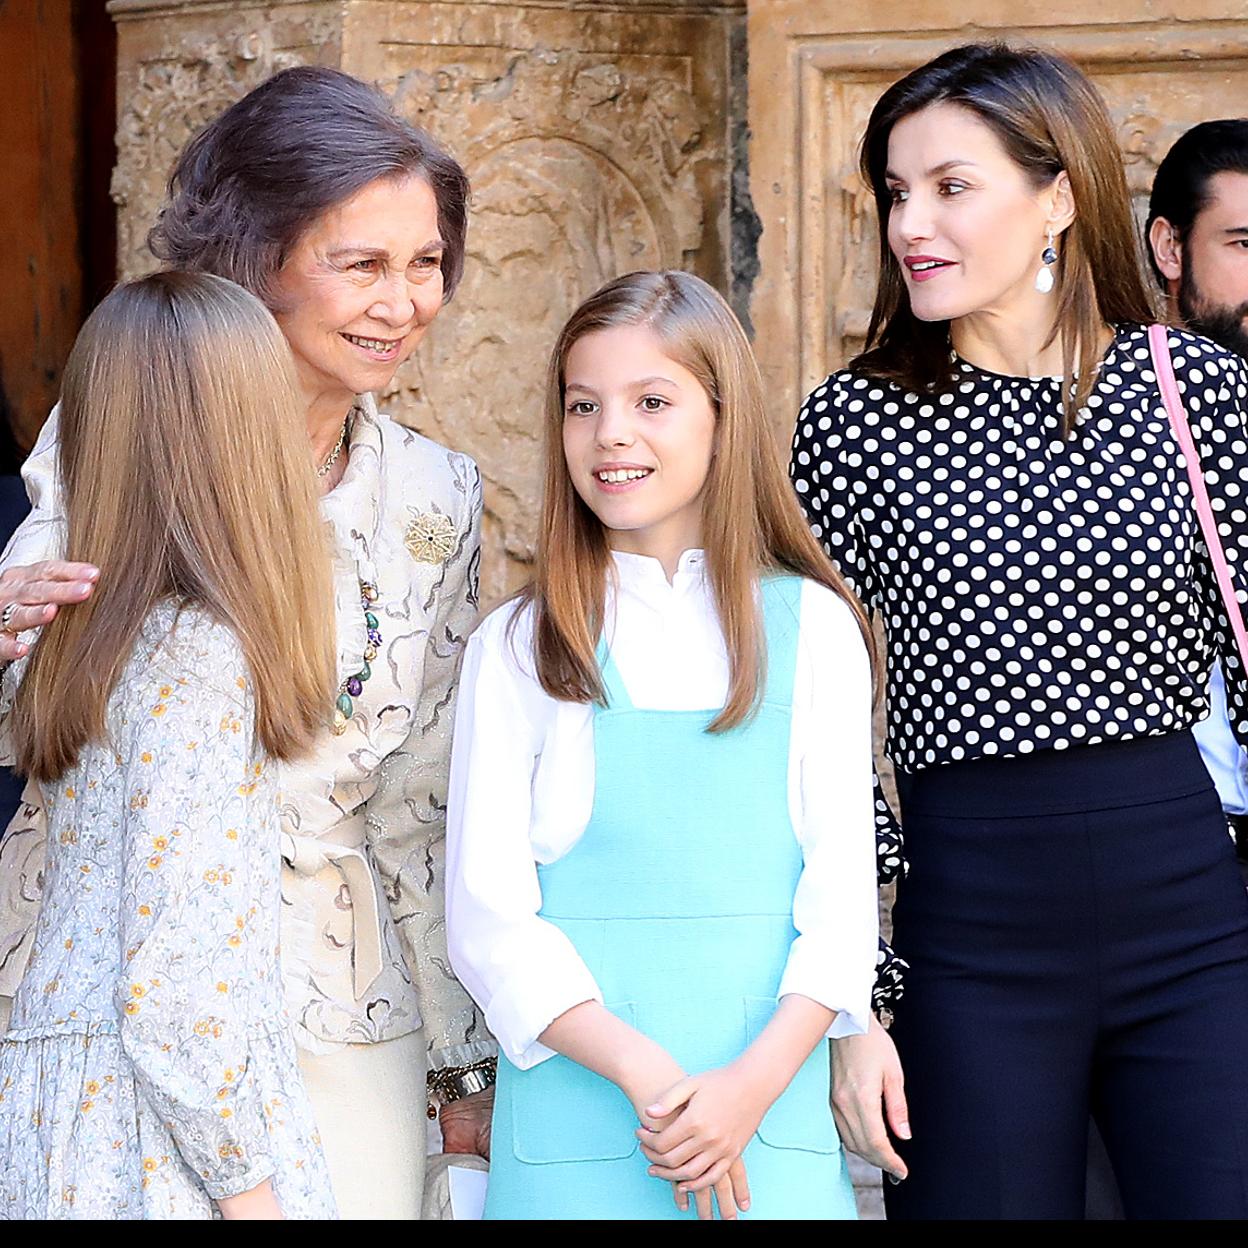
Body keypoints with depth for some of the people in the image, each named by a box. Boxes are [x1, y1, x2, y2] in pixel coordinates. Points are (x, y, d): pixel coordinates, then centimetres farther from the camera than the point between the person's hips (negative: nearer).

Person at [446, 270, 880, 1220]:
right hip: (576, 1131, 0)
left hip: (772, 1124, 1)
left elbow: (842, 894, 1)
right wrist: (642, 1071, -14)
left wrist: (755, 1084, -12)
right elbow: (489, 918, -2)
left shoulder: (811, 627, 4)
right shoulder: (517, 649, 2)